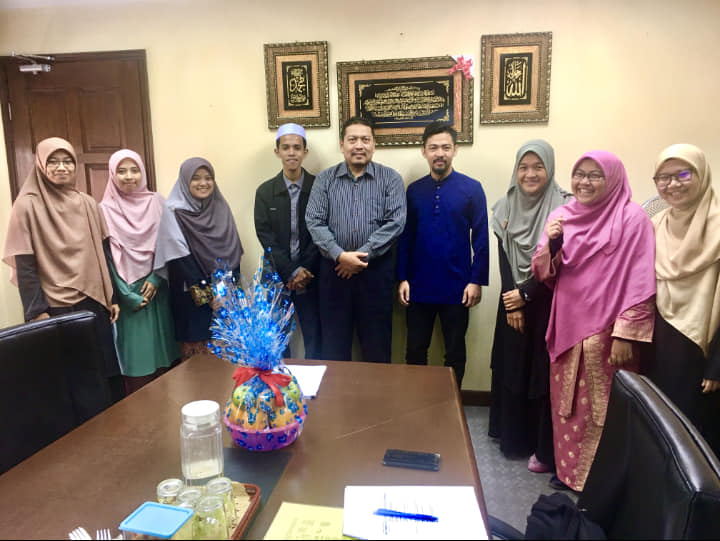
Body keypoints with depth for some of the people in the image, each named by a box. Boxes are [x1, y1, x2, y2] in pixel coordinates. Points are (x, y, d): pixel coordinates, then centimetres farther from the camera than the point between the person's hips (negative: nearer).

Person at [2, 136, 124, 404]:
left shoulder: (87, 203, 6)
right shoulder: (27, 205, -6)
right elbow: (25, 266, -8)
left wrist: (112, 298, 7)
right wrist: (38, 312, -12)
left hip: (95, 303, 4)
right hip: (57, 308, -4)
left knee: (109, 373, 11)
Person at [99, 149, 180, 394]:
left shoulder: (157, 202, 4)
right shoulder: (105, 210, -2)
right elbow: (107, 257, -4)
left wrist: (156, 278, -9)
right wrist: (128, 296, -8)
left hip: (158, 289, 2)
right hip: (127, 293, -2)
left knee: (162, 347, 7)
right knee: (137, 355, 0)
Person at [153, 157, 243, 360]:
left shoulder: (220, 207, 8)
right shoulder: (174, 211, -5)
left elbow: (233, 250, 8)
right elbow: (180, 258, -11)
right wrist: (205, 294, -13)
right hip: (192, 298, -4)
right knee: (197, 348, 1)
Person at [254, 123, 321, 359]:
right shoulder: (265, 191, 5)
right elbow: (265, 235, -2)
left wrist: (306, 271, -11)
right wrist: (292, 271, -11)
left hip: (310, 275, -1)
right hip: (277, 275, 1)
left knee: (314, 338, 5)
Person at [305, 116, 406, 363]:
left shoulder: (390, 178, 2)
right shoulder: (325, 179, 6)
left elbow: (395, 222, -8)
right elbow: (314, 222, -2)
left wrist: (363, 255, -14)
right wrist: (340, 255, -15)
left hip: (376, 270, -1)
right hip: (334, 268, 1)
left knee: (377, 344, 8)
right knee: (333, 344, 10)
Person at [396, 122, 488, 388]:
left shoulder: (472, 189, -3)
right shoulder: (414, 191, 4)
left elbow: (480, 238, -3)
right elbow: (405, 237, 6)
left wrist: (477, 281, -8)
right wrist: (402, 278, 0)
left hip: (457, 288, -2)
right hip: (419, 287, 2)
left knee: (455, 354, 12)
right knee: (414, 352, 11)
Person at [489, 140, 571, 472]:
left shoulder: (564, 208, -10)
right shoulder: (506, 207, 4)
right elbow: (503, 259, 1)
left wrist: (525, 293, -12)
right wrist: (512, 301, -7)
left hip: (547, 302, -4)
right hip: (513, 300, 4)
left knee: (544, 372, 1)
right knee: (512, 369, 11)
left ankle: (544, 448, 16)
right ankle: (513, 437, 29)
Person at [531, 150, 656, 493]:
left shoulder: (632, 220, -8)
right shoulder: (562, 216, 6)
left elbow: (640, 285, -11)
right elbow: (544, 275, 6)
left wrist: (625, 335, -15)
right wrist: (550, 243, -13)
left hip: (607, 335, -5)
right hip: (567, 330, 5)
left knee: (601, 409, 5)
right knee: (566, 403, 14)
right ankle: (569, 468, 31)